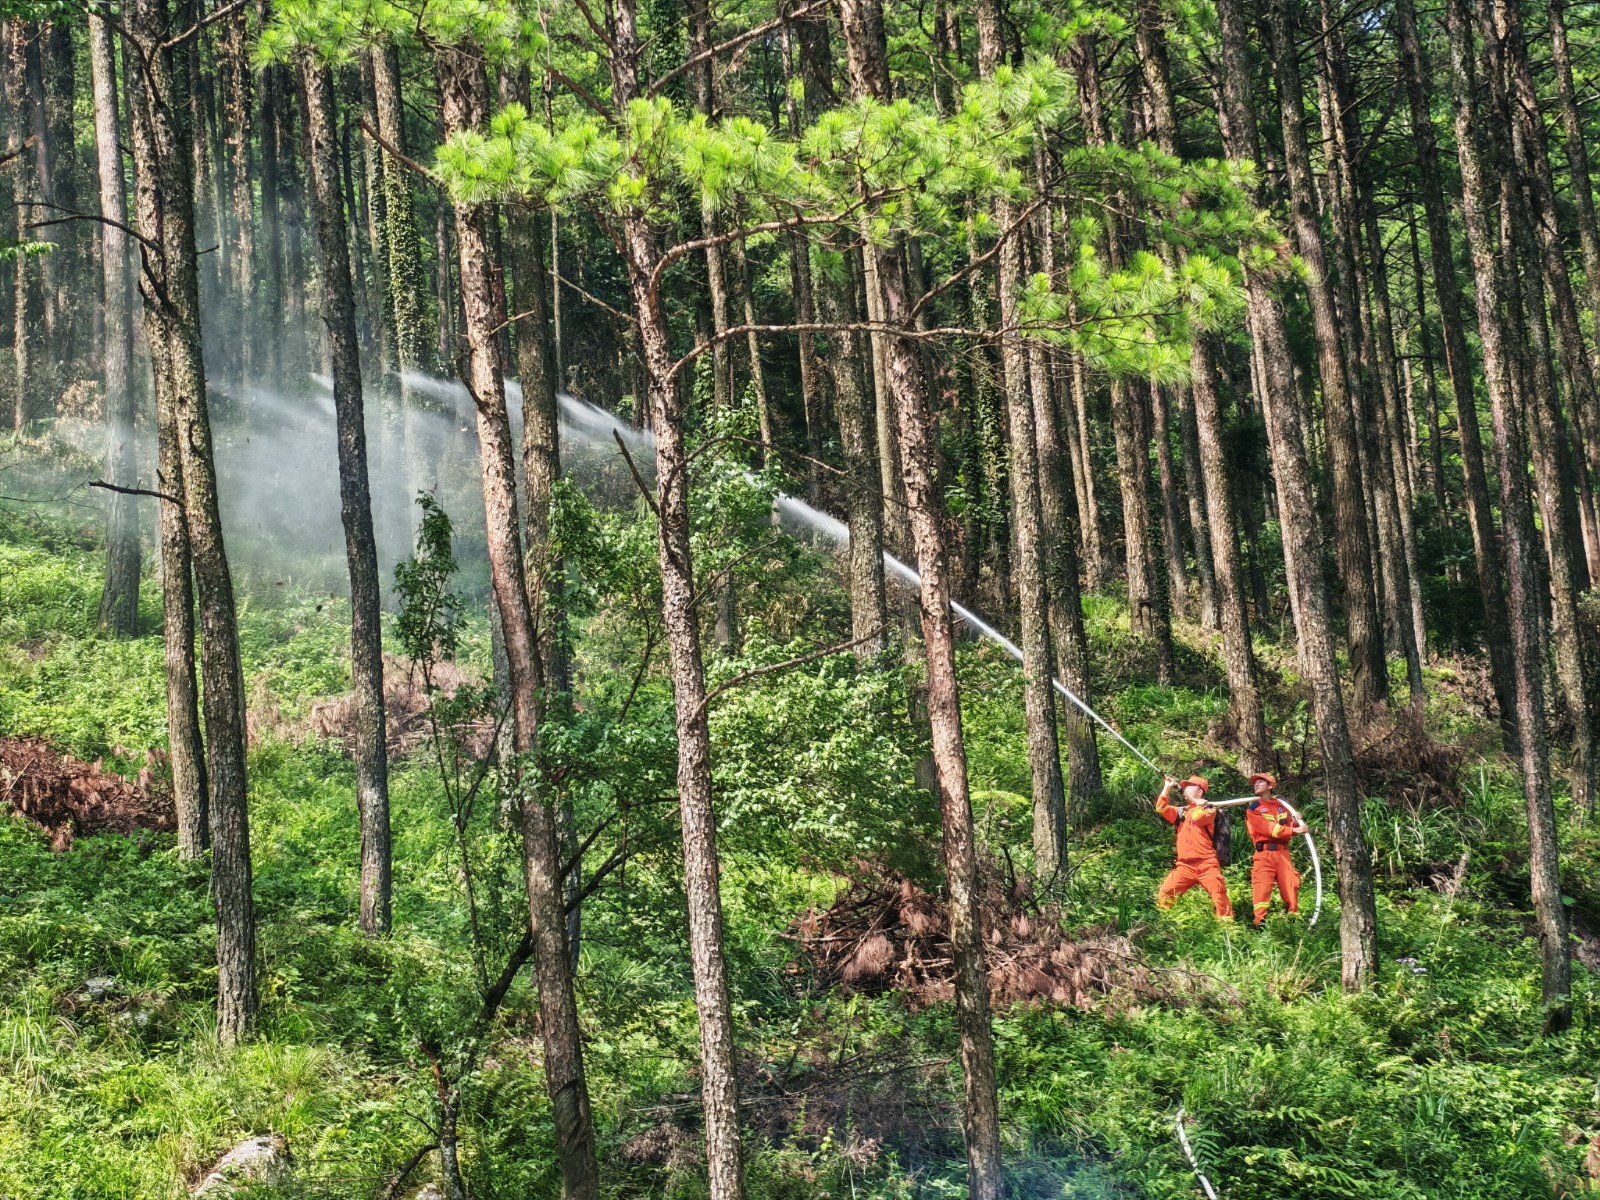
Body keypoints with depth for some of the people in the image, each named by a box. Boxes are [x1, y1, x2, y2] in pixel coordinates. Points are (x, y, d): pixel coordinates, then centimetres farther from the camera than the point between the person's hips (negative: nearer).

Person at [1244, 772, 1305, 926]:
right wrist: (1293, 830, -16)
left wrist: (1296, 823, -11)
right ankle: (1260, 923, -16)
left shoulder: (1281, 805, 18)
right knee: (1262, 888, -13)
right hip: (1264, 854, -4)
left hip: (1282, 852, 4)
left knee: (1291, 885, 3)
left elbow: (1289, 826, 12)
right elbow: (1268, 828, -10)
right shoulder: (1253, 808, 3)